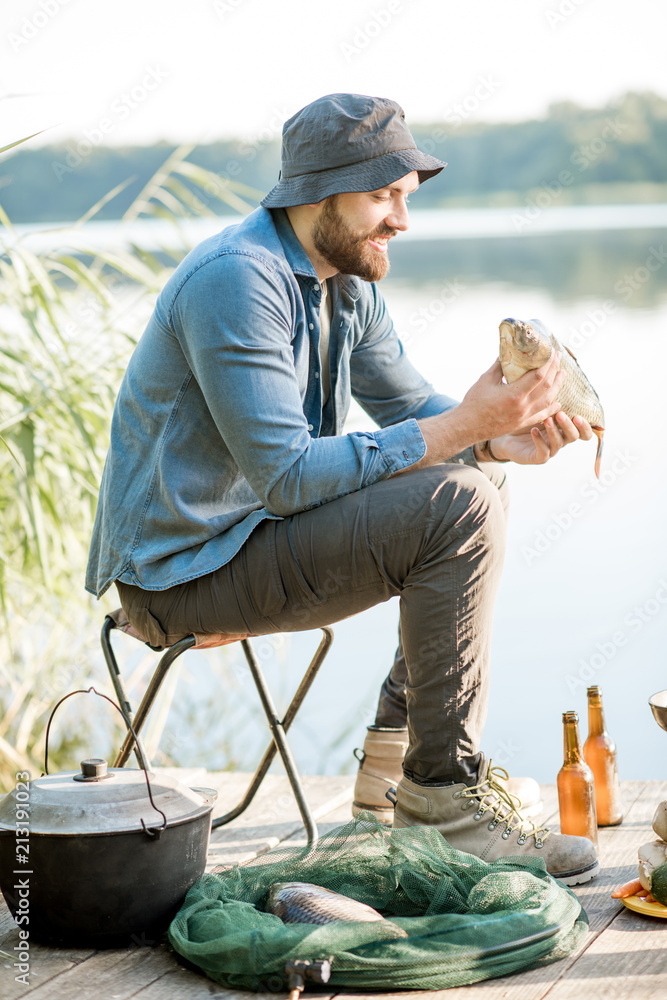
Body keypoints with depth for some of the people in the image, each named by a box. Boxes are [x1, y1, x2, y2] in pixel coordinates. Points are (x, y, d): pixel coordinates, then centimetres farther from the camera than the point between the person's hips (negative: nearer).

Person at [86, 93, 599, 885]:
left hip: (252, 531, 10)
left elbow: (412, 407, 12)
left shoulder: (349, 283, 7)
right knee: (457, 510, -21)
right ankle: (443, 789, -14)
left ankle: (399, 746, 14)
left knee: (478, 479, 14)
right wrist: (461, 425, -28)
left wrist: (501, 436, -10)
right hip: (182, 572, -10)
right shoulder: (235, 281, -23)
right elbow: (288, 476, -28)